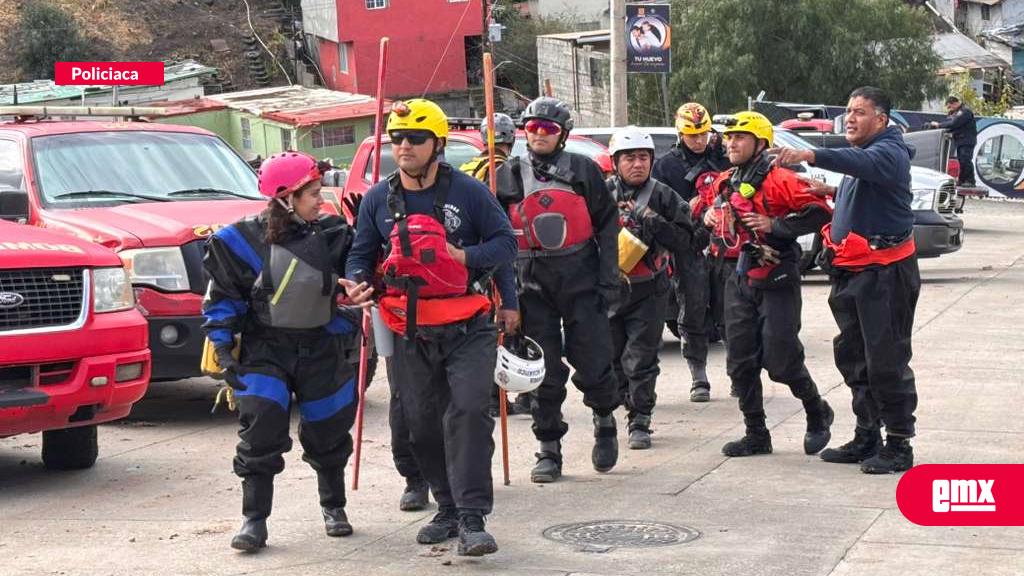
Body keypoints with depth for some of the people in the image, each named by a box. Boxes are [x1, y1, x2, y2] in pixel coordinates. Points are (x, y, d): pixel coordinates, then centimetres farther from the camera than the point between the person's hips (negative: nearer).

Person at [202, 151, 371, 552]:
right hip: (265, 349, -3)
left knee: (329, 429, 11)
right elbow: (222, 297, -5)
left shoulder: (331, 235, -1)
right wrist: (224, 350, -9)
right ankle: (254, 521, -7)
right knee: (261, 429, -14)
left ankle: (333, 508, 32)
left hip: (319, 349, 3)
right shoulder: (246, 240, -11)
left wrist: (341, 335, -1)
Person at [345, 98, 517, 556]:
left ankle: (471, 518, -17)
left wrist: (466, 257, -12)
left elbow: (505, 240, 3)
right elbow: (361, 254, 14)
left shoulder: (467, 191, -3)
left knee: (468, 412, -17)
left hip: (467, 326, -4)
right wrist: (357, 283, -6)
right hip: (410, 334, 4)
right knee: (422, 425, 9)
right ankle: (448, 509, 26)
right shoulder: (377, 200, 6)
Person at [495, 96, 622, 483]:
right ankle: (549, 450, 10)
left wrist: (608, 281, -2)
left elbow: (607, 226, 5)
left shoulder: (584, 171, 4)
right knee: (543, 371, 2)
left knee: (593, 362, -1)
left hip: (581, 279, -1)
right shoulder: (507, 176, 7)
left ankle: (605, 421, 27)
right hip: (533, 284, 1)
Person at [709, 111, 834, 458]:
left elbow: (819, 213, -19)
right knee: (740, 363, 7)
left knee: (781, 360, -7)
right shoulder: (725, 183, 11)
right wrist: (710, 218, 9)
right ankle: (756, 435, 17)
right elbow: (717, 211, 32)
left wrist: (774, 225, -20)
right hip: (739, 281, 7)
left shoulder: (779, 179, -13)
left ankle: (817, 414, 19)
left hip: (776, 282, -7)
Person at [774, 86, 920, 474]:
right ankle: (866, 438, 25)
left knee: (886, 362, -6)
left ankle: (899, 446, 1)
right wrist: (833, 194, 10)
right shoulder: (863, 153, 18)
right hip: (851, 273, 10)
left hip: (885, 274, -10)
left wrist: (811, 156, -51)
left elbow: (863, 163, -37)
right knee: (853, 358, 15)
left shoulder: (889, 152, -14)